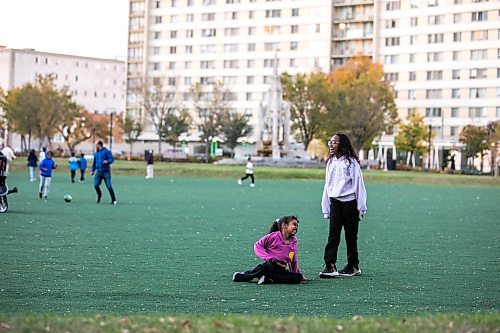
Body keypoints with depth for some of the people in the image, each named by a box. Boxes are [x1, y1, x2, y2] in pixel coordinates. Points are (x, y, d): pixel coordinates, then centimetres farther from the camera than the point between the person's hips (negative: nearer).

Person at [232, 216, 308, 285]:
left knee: (298, 277, -21)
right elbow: (258, 245, 1)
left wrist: (297, 273, 23)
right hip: (271, 264, -5)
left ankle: (268, 279, -24)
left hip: (281, 270, 5)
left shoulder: (294, 241, 15)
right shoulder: (274, 236, -2)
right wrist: (267, 257, -12)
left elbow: (293, 260, 24)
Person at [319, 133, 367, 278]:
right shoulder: (331, 162, 15)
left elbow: (358, 183, -6)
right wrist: (326, 208, 15)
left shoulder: (351, 162, -4)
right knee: (333, 234, -6)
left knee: (351, 235, 4)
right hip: (334, 202, 5)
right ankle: (330, 266, -13)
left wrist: (361, 206, -9)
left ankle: (353, 266, 14)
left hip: (349, 202, -5)